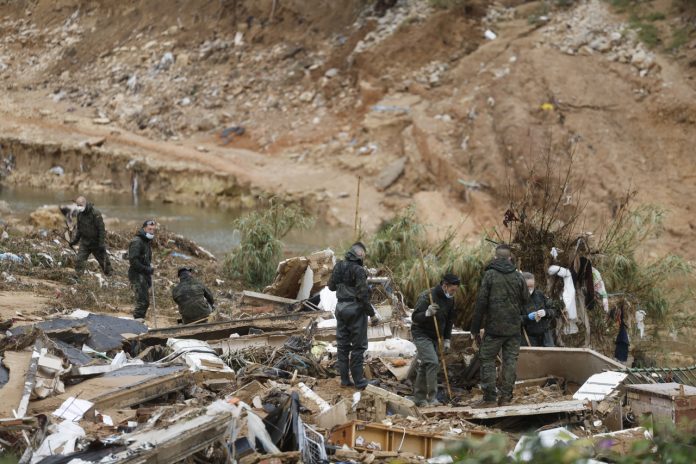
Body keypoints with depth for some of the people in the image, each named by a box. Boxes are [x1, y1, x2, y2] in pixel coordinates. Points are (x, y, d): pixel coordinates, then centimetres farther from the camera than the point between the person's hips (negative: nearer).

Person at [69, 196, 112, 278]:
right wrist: (75, 240, 9)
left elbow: (101, 229, -18)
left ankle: (109, 275, 28)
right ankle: (77, 278, -7)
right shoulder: (80, 214, 2)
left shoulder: (95, 213, -19)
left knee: (103, 260, 9)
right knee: (79, 260, -8)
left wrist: (102, 243, -21)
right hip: (85, 242, 5)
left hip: (96, 243, -5)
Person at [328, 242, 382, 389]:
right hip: (355, 309, -6)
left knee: (342, 344, 12)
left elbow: (331, 286, 14)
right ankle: (358, 380, 4)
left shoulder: (339, 266, 2)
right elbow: (363, 295, -19)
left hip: (341, 308, 6)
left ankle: (344, 379, 16)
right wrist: (372, 313, -11)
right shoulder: (358, 270, -17)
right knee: (358, 345, 2)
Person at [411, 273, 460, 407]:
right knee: (432, 363, -19)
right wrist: (427, 313, -40)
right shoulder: (427, 296, -20)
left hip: (435, 337, 7)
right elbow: (415, 317, -22)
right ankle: (432, 398, -18)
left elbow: (449, 321, 14)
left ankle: (419, 398, 17)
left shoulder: (450, 299, 3)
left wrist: (447, 339, 9)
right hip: (421, 335, -7)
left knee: (425, 366, 11)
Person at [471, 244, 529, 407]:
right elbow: (526, 301, 10)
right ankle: (506, 397, 8)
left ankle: (489, 398, 0)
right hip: (514, 327, 3)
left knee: (487, 360, 4)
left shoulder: (490, 274, -7)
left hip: (494, 327, -3)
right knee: (510, 361, 8)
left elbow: (481, 302, -8)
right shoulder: (518, 276, 3)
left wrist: (476, 328, -3)